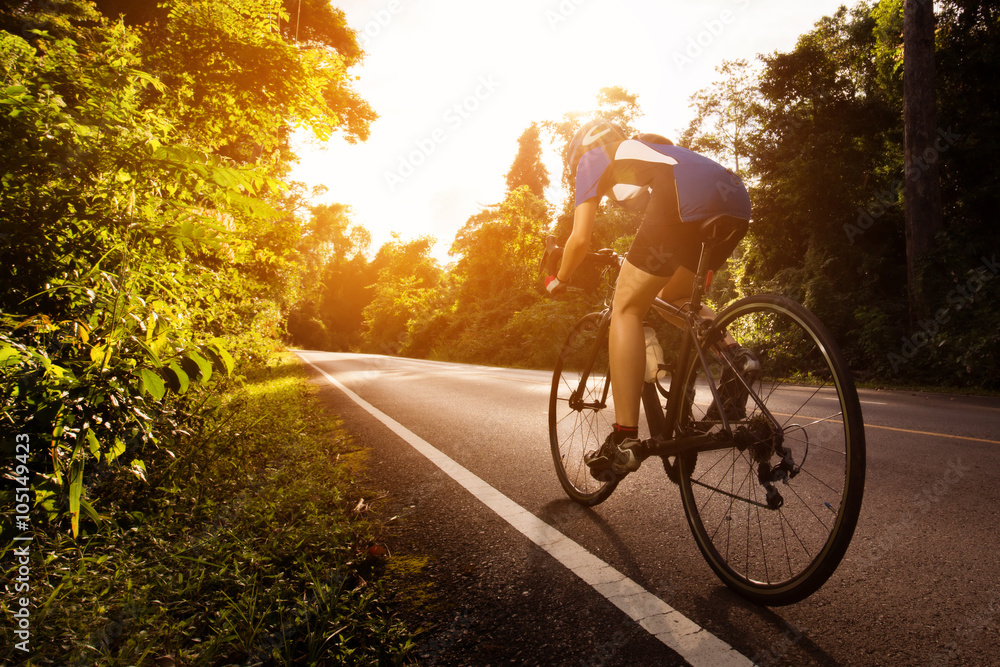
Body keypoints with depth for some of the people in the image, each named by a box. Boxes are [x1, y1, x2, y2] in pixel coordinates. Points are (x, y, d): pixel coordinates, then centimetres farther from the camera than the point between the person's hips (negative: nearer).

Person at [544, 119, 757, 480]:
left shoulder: (591, 159, 22)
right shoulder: (642, 150, 41)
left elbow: (580, 239, 13)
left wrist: (559, 280, 30)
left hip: (688, 201, -8)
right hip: (737, 199, 8)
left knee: (626, 309, -1)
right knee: (674, 297, 27)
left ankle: (625, 439, -5)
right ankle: (735, 355, 3)